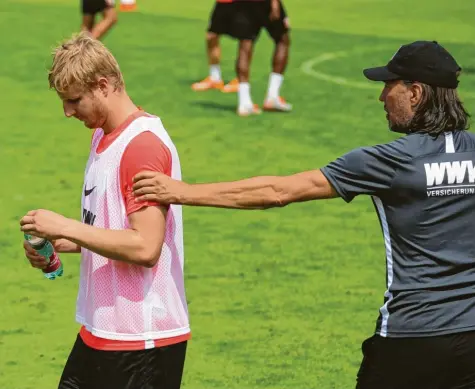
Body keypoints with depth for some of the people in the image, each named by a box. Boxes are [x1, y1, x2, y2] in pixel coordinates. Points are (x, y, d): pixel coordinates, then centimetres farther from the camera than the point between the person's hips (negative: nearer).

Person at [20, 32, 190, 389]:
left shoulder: (144, 143, -17)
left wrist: (66, 228, -19)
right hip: (100, 330, 10)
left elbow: (144, 248, -24)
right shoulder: (103, 136, 13)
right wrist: (59, 245, 5)